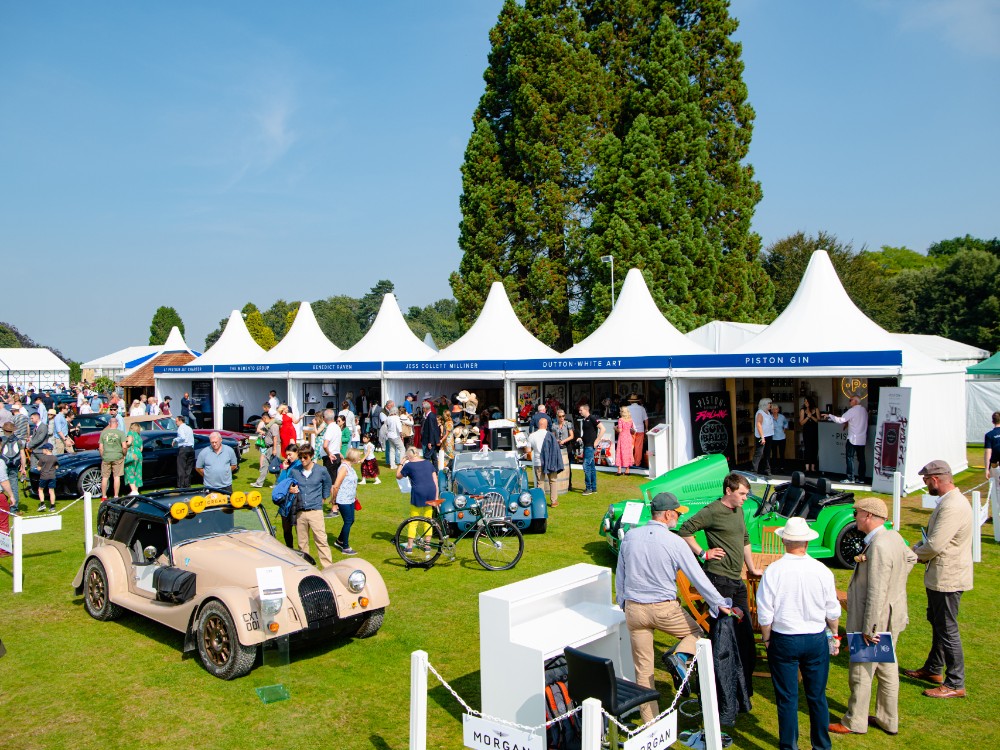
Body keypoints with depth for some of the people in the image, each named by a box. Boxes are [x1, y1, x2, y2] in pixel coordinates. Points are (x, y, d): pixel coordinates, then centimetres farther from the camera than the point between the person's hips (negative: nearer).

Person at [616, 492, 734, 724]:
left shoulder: (630, 537, -1)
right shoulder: (674, 542, -13)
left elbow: (619, 574, 8)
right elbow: (698, 577, -9)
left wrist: (622, 602, 22)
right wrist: (720, 603, 2)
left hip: (634, 609, 4)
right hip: (665, 609, -4)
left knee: (642, 669, 13)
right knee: (696, 631, 25)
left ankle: (649, 720, 19)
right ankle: (682, 654, -4)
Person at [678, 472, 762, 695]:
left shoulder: (738, 511, 15)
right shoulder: (712, 511, -12)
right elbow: (684, 531, -15)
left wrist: (752, 568, 29)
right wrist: (703, 553, -12)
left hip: (737, 579, 9)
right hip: (719, 578, -9)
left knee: (744, 630, 12)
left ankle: (745, 684, 24)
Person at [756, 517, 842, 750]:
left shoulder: (773, 571, -15)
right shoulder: (822, 571, -8)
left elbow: (765, 613, -10)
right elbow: (833, 611, 2)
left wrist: (767, 639, 5)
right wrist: (834, 636, 18)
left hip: (783, 641, -2)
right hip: (816, 639, 2)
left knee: (787, 698, 9)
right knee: (817, 696, 16)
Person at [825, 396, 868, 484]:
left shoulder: (852, 410, -12)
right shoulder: (864, 410, 11)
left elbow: (841, 420, -16)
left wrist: (830, 416, -7)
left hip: (853, 439, -7)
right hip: (862, 439, 7)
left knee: (850, 458, -5)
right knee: (861, 458, 8)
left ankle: (850, 478, -9)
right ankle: (861, 478, 11)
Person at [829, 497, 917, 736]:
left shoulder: (878, 547, -27)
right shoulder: (894, 537, 2)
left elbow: (876, 593, -28)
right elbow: (910, 558, 25)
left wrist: (869, 629, -23)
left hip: (876, 619, -9)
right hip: (891, 618, 9)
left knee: (861, 673, 5)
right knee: (887, 669, 19)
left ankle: (855, 723, 19)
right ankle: (888, 720, 32)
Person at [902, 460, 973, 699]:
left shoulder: (953, 507, -26)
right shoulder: (949, 501, 8)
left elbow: (934, 545, -26)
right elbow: (932, 538, 17)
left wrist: (913, 555, -8)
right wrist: (915, 549, 2)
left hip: (947, 578, -11)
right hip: (940, 576, 11)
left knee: (947, 629, 0)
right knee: (936, 622, 22)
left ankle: (955, 684, 11)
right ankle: (933, 669, 38)